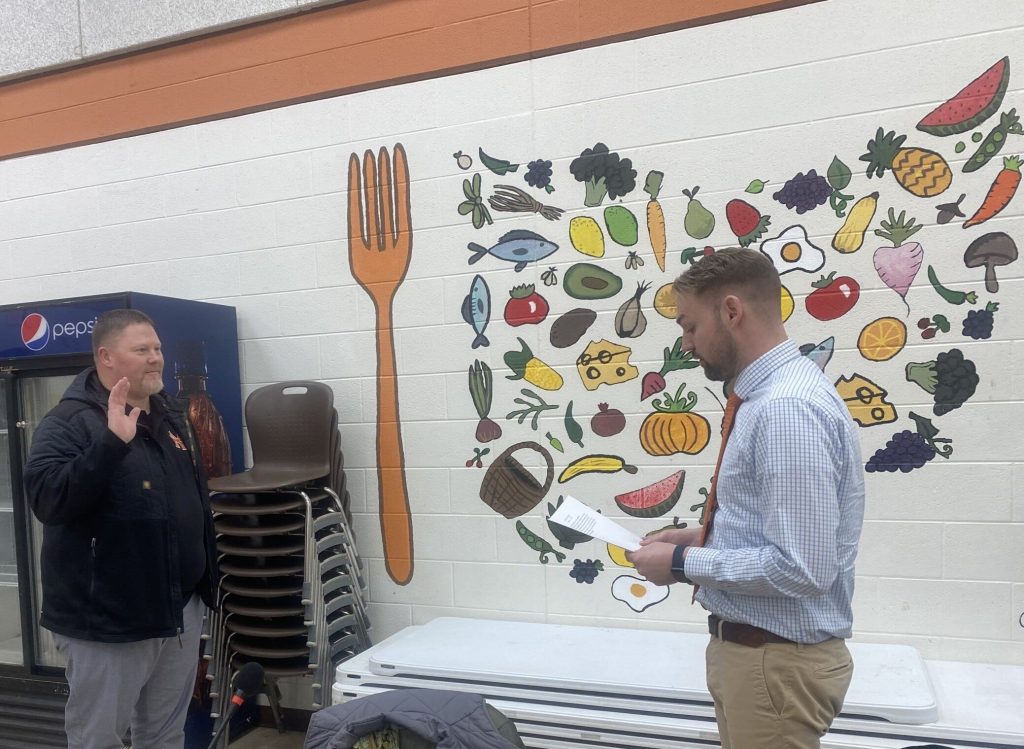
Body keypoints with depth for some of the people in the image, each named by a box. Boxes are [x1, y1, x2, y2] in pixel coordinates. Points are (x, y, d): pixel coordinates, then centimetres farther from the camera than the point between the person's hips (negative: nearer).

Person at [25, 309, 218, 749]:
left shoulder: (173, 417, 9)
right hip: (107, 621, -6)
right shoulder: (68, 423, -13)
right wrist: (112, 441, -36)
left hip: (180, 610, 6)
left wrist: (205, 580, 17)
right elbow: (47, 500, -28)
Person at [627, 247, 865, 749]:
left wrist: (683, 563, -19)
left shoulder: (787, 409, -25)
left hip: (776, 660, -9)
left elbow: (800, 567, -28)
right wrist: (703, 539, 5)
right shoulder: (764, 396, 7)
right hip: (747, 645, 9)